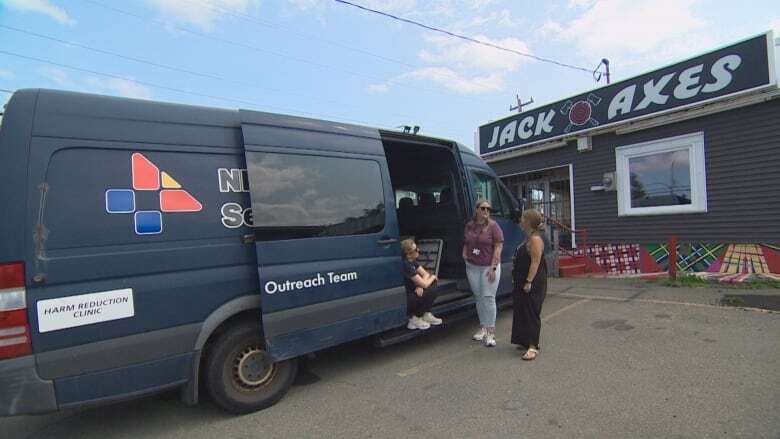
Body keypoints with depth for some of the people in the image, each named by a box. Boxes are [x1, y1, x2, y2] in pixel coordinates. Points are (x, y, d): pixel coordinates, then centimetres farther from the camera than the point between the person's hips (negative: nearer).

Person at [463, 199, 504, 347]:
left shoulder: (493, 226, -7)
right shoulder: (469, 225, 8)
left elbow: (498, 247, -11)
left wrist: (493, 267, -16)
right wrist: (465, 255, 4)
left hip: (489, 267, -5)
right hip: (472, 267, 5)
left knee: (488, 298, -5)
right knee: (478, 298, 11)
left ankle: (490, 332, 3)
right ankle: (483, 328, 24)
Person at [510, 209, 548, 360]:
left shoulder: (535, 239, -18)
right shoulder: (529, 238, 14)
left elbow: (535, 262, -23)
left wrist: (528, 282, -25)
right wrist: (520, 281, 23)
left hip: (533, 284, -10)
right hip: (523, 283, 10)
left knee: (531, 313, -5)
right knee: (521, 312, 16)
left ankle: (533, 347, 2)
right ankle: (526, 341, 28)